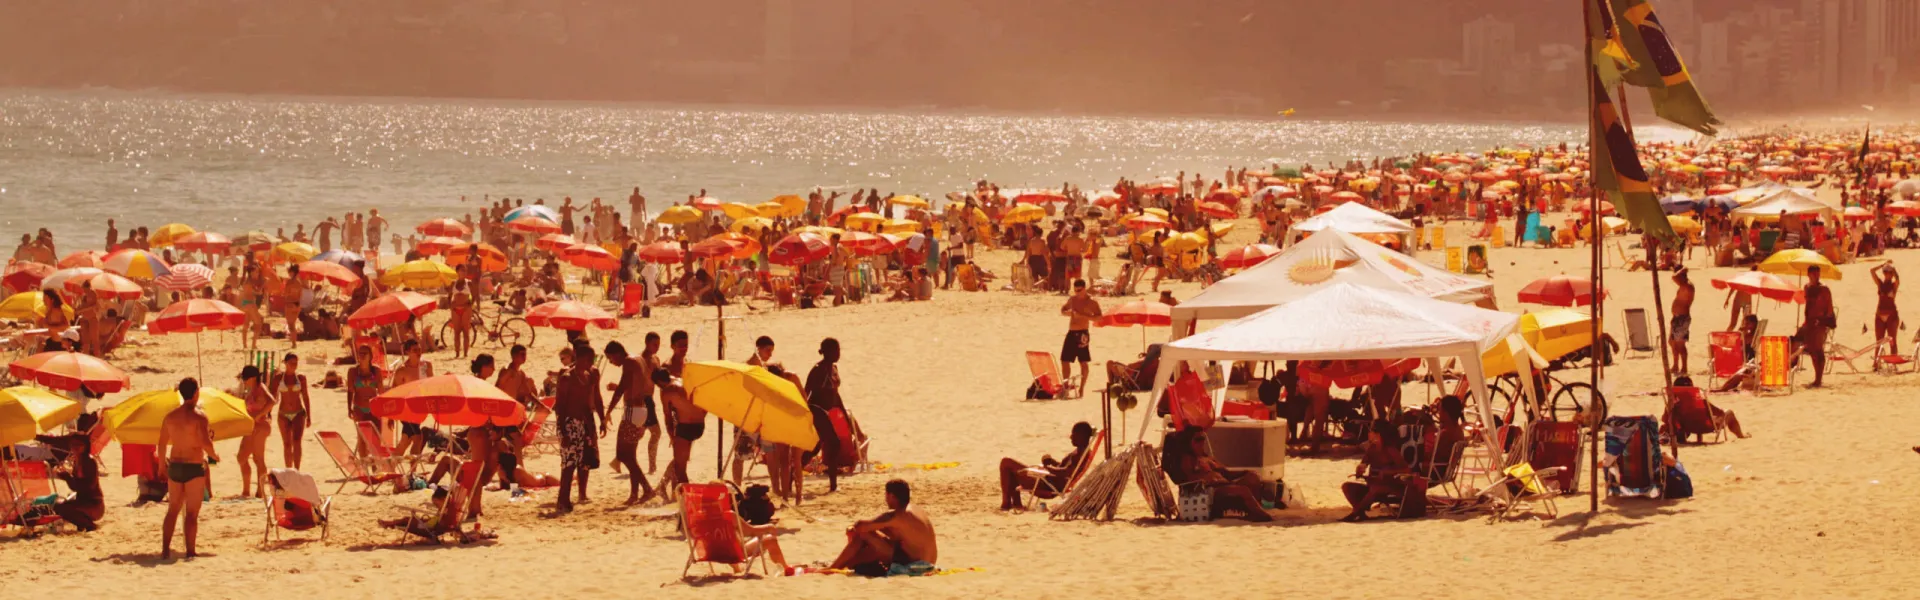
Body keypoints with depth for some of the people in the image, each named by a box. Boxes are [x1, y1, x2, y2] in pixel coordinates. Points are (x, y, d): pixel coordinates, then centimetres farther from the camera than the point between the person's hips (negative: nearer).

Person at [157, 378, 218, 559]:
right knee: (192, 513, 0)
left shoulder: (170, 416, 5)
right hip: (194, 467, -5)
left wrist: (162, 464, 23)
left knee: (173, 510, 15)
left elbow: (162, 445, 10)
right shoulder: (198, 416, -13)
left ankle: (165, 550, 12)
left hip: (175, 466, 5)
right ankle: (190, 551, 0)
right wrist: (214, 455, -3)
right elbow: (205, 443, -22)